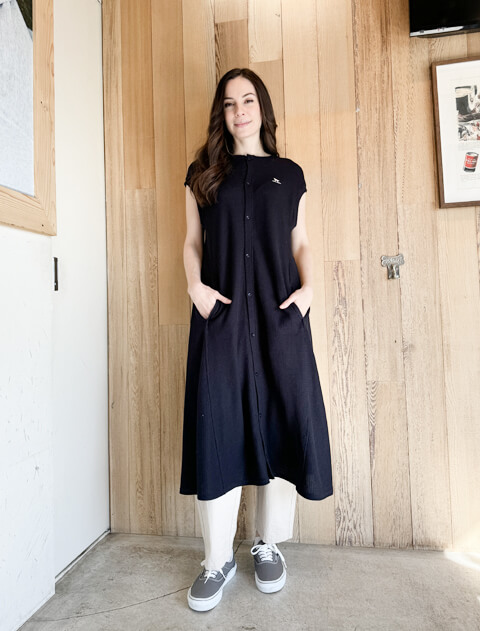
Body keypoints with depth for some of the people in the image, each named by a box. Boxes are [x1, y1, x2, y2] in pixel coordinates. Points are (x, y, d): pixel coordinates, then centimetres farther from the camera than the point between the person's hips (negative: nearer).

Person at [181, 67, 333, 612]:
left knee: (282, 420, 1)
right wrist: (195, 285, -7)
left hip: (279, 313, 1)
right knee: (217, 426, -3)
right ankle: (217, 561, 15)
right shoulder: (203, 172, 16)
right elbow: (192, 242, 12)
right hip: (220, 313, 0)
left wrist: (308, 287, -3)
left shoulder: (289, 173, 17)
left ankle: (269, 545, 23)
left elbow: (301, 243, 15)